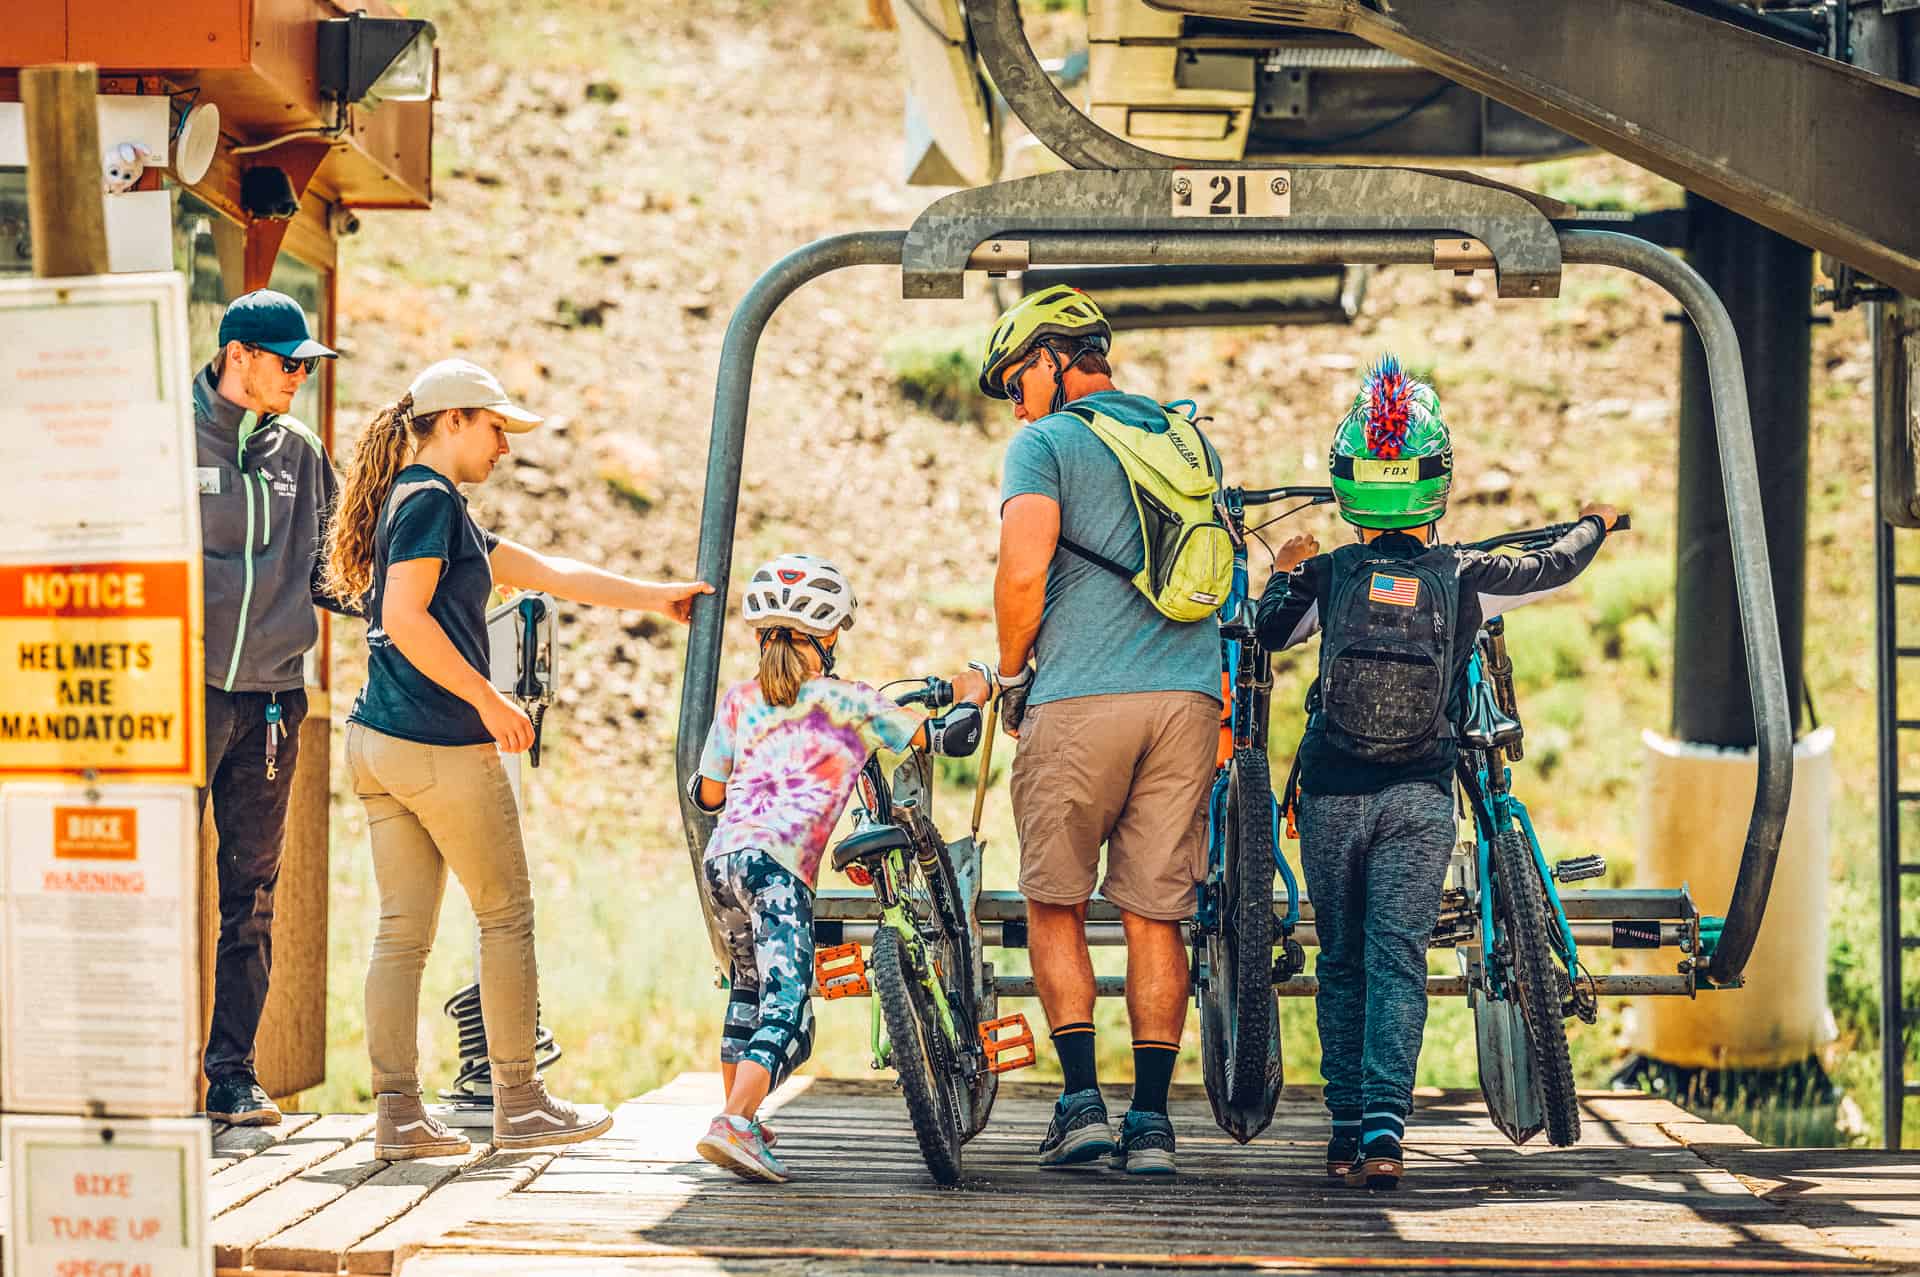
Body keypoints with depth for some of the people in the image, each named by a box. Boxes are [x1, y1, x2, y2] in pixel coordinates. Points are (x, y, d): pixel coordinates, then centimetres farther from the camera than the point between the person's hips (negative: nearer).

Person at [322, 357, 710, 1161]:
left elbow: (549, 572, 23)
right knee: (506, 917, 4)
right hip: (443, 746, -9)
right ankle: (519, 1104, 10)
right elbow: (405, 618, -20)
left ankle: (398, 1116, 5)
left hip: (378, 746, 9)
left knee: (402, 929, 6)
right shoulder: (431, 500, -10)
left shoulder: (425, 505, 20)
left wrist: (656, 597, 25)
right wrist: (489, 701, -16)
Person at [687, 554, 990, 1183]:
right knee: (787, 1013, -11)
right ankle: (732, 1126, -30)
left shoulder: (739, 700, 18)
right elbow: (948, 737, 9)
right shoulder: (846, 703, 7)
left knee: (749, 987, 26)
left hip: (721, 857, 6)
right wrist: (974, 689, 30)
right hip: (779, 865, -6)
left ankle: (737, 1115, 36)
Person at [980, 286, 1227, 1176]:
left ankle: (1081, 1100, -4)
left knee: (1056, 906, 7)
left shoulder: (1045, 444, 0)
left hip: (1080, 701, -5)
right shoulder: (1193, 442, 19)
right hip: (1189, 696, 5)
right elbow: (1226, 575, 23)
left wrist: (1011, 677, 4)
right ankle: (1151, 1120, 3)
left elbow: (1023, 575, -11)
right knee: (1157, 914, 6)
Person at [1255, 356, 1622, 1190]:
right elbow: (1555, 567, 15)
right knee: (1397, 961, -4)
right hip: (1419, 798, -1)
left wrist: (1285, 574, 35)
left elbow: (1270, 631, 17)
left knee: (1342, 963, 10)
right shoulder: (1463, 579, -1)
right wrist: (1595, 522, 36)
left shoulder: (1325, 576, -2)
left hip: (1333, 796, 1)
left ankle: (1348, 1126, 11)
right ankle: (1384, 1126, -18)